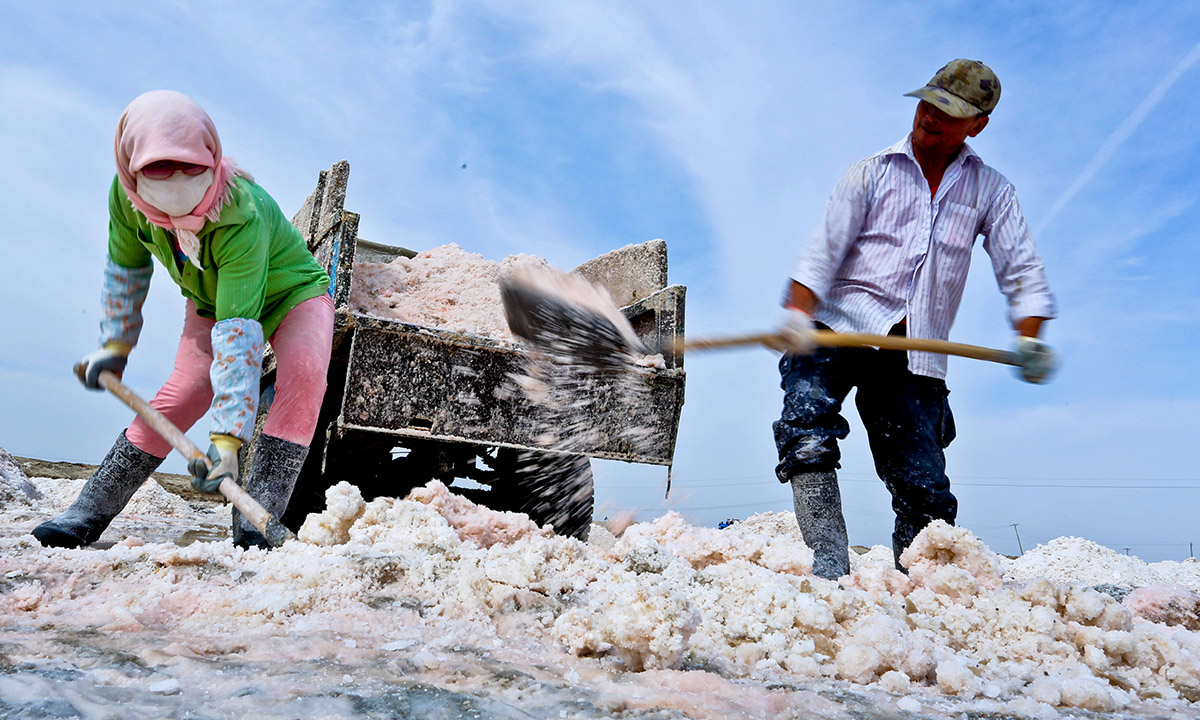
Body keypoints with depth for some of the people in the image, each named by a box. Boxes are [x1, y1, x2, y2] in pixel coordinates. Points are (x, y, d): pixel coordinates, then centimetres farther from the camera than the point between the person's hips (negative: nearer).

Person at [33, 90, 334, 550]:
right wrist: (115, 346, 5)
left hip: (291, 293, -4)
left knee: (304, 372, -32)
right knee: (182, 393, -13)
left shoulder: (242, 219, -40)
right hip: (211, 302, 5)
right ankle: (88, 514, -1)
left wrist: (227, 437, -46)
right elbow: (126, 269, -1)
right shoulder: (127, 194, -23)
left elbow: (238, 329, -44)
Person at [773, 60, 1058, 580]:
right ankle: (829, 563, -25)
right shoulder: (872, 173, 13)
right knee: (807, 423, -28)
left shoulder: (991, 191, 18)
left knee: (925, 490, -3)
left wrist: (1029, 339, -8)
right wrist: (798, 315, -14)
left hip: (916, 357, 2)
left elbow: (1022, 272, 11)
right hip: (841, 328, -1)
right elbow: (823, 252, 3)